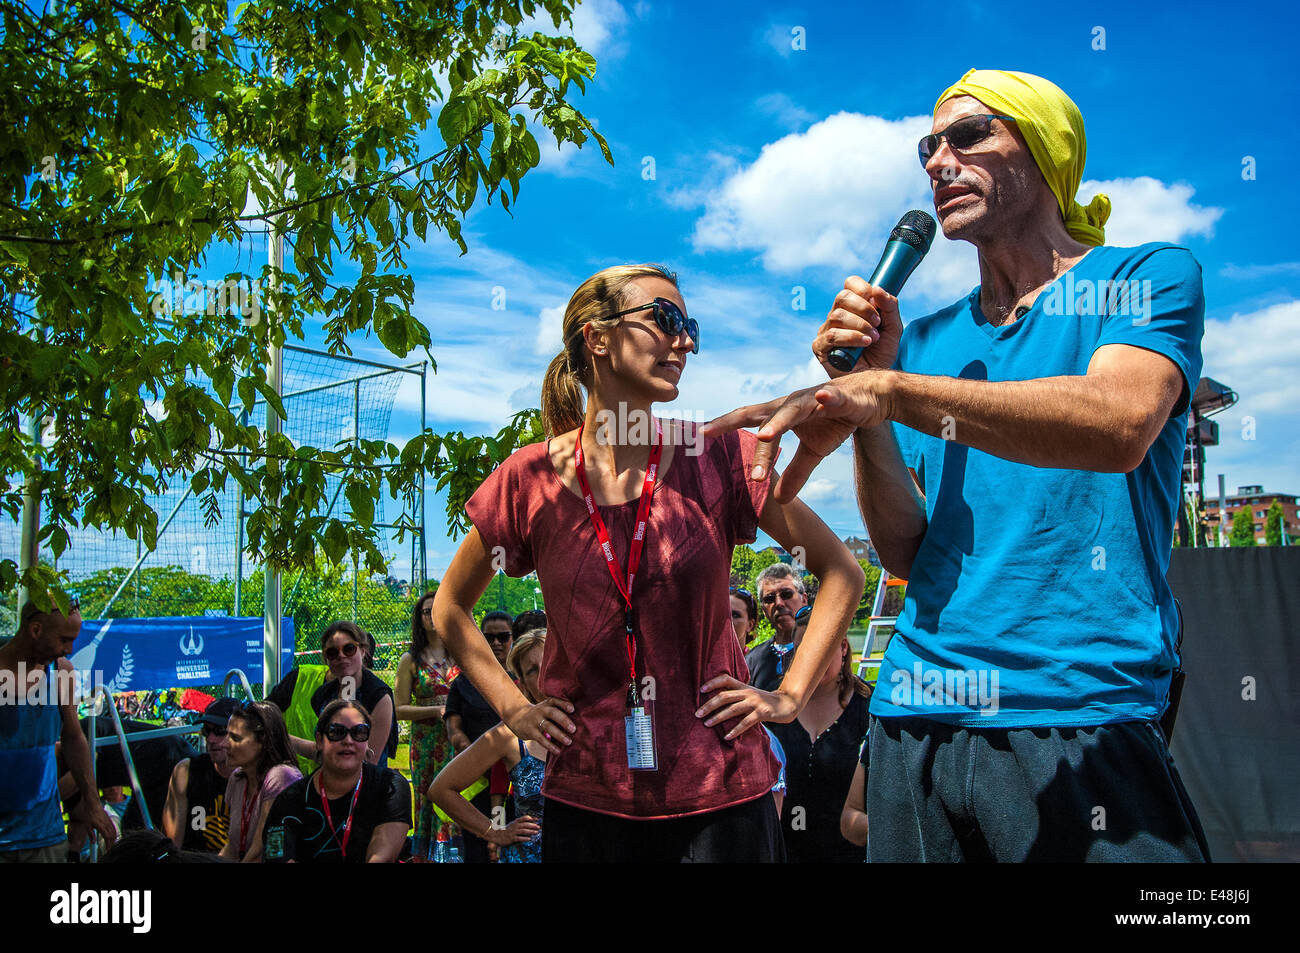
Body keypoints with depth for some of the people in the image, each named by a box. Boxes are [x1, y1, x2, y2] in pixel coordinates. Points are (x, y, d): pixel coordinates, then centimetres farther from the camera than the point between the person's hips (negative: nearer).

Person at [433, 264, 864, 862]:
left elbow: (842, 572, 3)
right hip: (585, 799, 1)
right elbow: (450, 608, 11)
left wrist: (790, 695, -3)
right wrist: (514, 709, 3)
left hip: (719, 796, 0)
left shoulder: (718, 457, -5)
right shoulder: (532, 478, -4)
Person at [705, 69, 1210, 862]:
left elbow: (1119, 425, -21)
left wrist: (886, 391, -29)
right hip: (916, 721, 4)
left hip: (1083, 724, -4)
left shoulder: (1148, 277, 1)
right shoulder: (923, 341, 12)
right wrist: (862, 399, -7)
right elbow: (906, 551, 6)